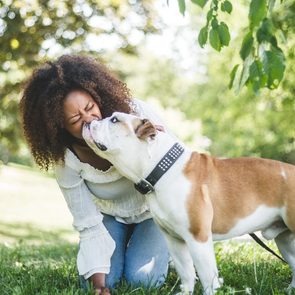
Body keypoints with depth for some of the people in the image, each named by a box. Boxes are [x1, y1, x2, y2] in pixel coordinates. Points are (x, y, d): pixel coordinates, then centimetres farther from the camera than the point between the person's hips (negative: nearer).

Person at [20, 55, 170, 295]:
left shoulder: (134, 112, -31)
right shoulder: (66, 160, -26)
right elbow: (89, 224, -21)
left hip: (152, 209, -1)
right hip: (109, 215, 2)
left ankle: (163, 249, 16)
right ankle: (122, 244, 18)